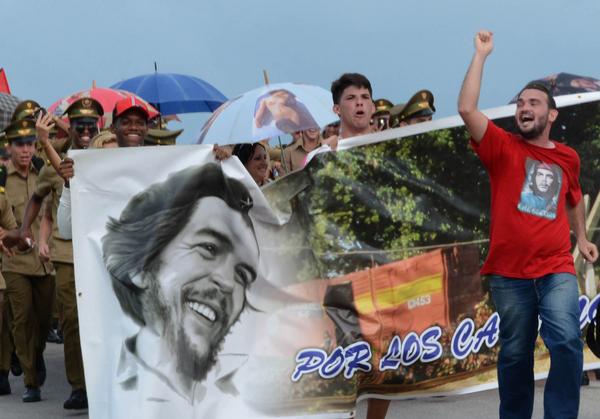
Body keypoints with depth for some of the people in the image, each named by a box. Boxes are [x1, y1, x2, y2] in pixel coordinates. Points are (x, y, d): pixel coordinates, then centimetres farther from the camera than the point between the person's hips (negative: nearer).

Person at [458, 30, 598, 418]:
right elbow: (467, 109, -14)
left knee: (567, 343, -18)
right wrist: (481, 54, -11)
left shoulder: (568, 157, 9)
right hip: (509, 273, -1)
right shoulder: (503, 147, 1)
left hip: (557, 270, 1)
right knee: (515, 354, 7)